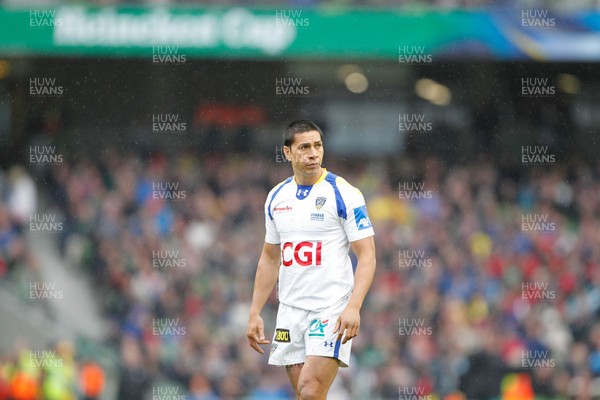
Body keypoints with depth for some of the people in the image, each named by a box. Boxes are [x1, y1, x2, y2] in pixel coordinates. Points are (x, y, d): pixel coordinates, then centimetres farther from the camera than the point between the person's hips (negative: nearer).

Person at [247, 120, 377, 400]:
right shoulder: (276, 197, 11)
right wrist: (255, 313, 15)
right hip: (290, 311, 6)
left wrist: (353, 306, -21)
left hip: (331, 311, -6)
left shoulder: (343, 193, -6)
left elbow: (367, 255, -9)